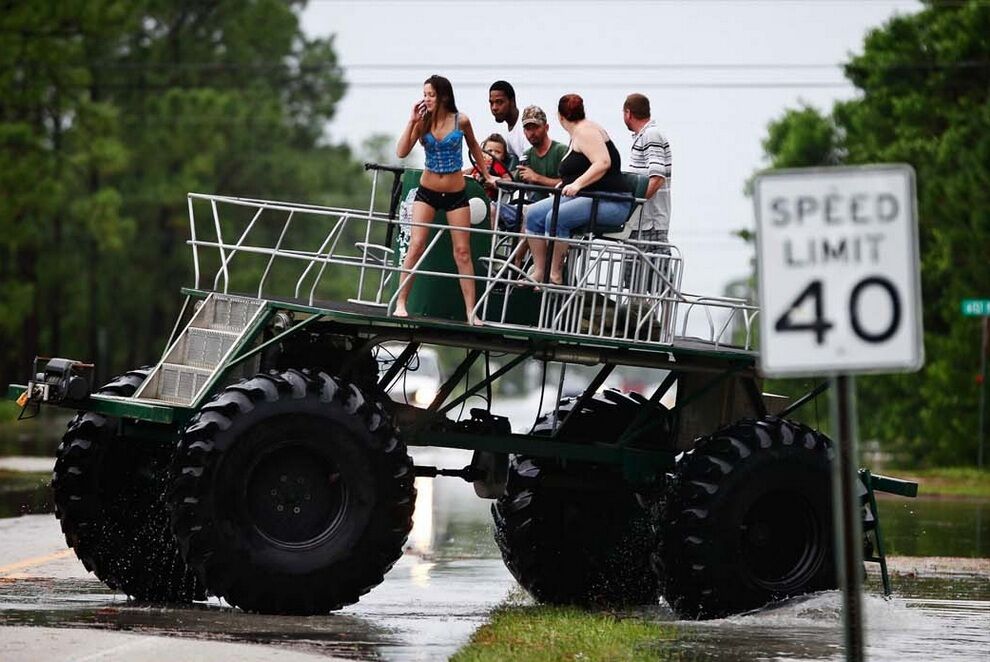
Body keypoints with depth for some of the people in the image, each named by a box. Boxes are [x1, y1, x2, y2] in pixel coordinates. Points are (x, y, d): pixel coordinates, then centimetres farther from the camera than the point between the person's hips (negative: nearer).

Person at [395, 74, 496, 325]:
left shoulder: (461, 121, -6)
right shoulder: (423, 122, -4)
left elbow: (474, 147, 13)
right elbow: (401, 152, -13)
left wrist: (486, 175, 18)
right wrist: (412, 121, -16)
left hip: (455, 194, 0)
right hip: (427, 192, 0)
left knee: (462, 251, 1)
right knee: (416, 245, -9)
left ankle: (471, 311, 4)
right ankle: (400, 303, -3)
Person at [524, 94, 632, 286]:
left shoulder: (585, 131, -10)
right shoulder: (577, 133, 20)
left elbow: (603, 163, -24)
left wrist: (577, 184, -30)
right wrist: (565, 185, 20)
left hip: (610, 202, -10)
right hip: (583, 198, 10)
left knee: (556, 217, -30)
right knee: (534, 214, -1)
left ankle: (555, 275, -23)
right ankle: (539, 271, -5)